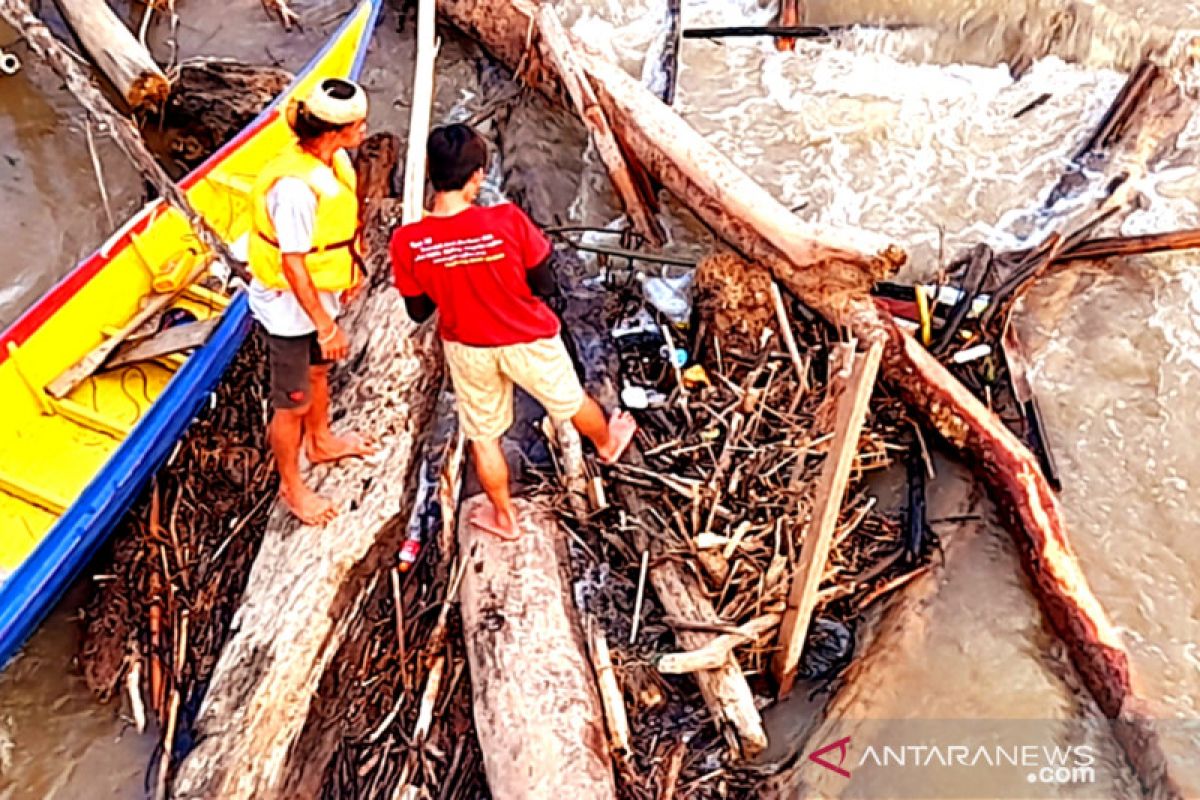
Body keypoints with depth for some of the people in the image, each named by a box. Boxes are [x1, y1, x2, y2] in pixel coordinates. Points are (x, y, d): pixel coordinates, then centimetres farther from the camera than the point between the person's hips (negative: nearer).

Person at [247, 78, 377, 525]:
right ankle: (291, 486, 30)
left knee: (318, 371, 30)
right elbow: (293, 263, -29)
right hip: (290, 306, -9)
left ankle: (321, 443, 55)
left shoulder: (334, 158, -7)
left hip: (319, 292, 9)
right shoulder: (294, 186, -33)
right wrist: (326, 325, -23)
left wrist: (352, 267, 18)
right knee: (293, 402, 9)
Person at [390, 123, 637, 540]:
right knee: (571, 400, 28)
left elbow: (418, 312, -7)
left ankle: (504, 517, 41)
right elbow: (544, 285, -15)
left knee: (482, 433, 23)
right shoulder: (508, 221, -28)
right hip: (527, 341, -1)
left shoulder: (407, 241, -21)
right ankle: (608, 442, 58)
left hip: (466, 347, 2)